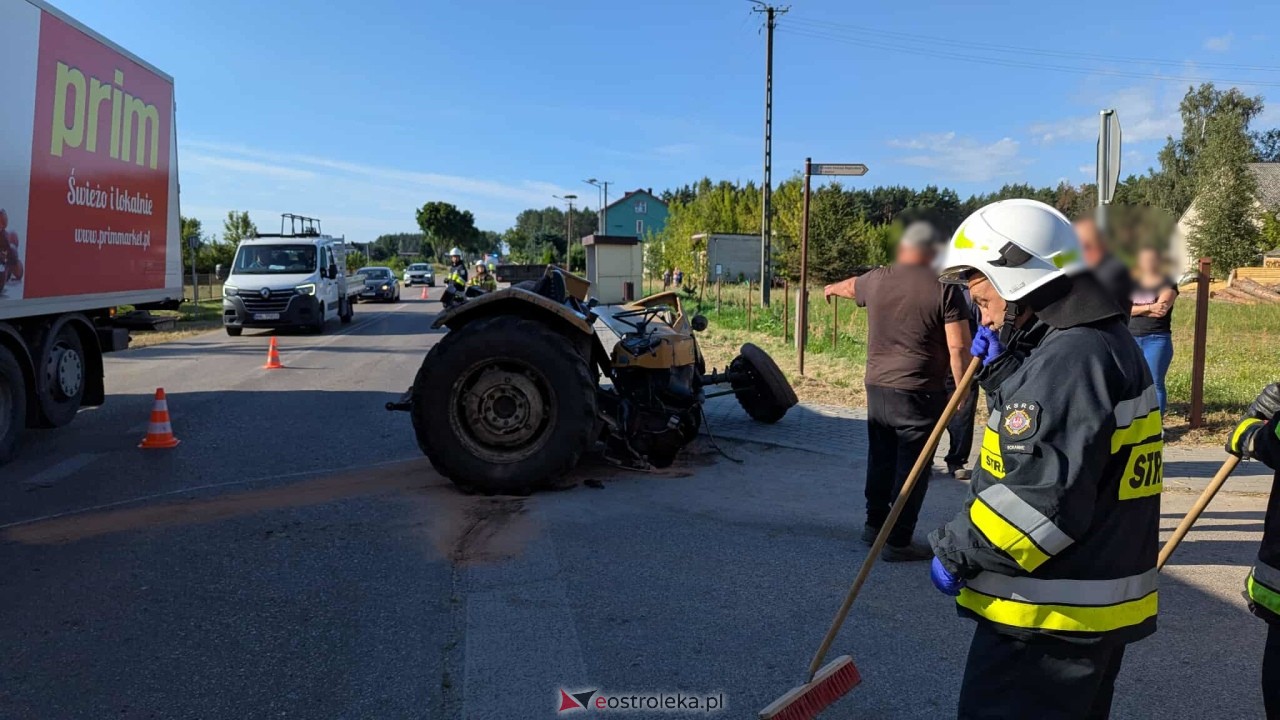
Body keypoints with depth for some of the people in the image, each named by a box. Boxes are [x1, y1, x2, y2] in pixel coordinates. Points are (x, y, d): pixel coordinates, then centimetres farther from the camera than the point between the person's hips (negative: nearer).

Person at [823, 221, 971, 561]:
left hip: (877, 388, 5)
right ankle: (898, 541, 7)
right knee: (912, 468, 3)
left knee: (881, 459, 19)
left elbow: (851, 285, 28)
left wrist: (832, 288, 51)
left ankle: (875, 525, 31)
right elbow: (959, 347, -14)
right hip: (920, 394, -5)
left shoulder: (876, 280, 5)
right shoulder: (944, 289, -9)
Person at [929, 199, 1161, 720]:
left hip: (1050, 620, -11)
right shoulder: (1104, 343, 12)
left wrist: (959, 551, -17)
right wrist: (1001, 370, 10)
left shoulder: (1069, 359, -22)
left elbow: (1042, 492, -28)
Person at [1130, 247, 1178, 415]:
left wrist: (1136, 309, -6)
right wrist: (1149, 308, -15)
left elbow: (1161, 310, -15)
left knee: (1155, 383, -2)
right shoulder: (1132, 284, 12)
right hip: (1131, 338, 4)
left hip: (1157, 339, -4)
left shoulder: (1168, 284, 0)